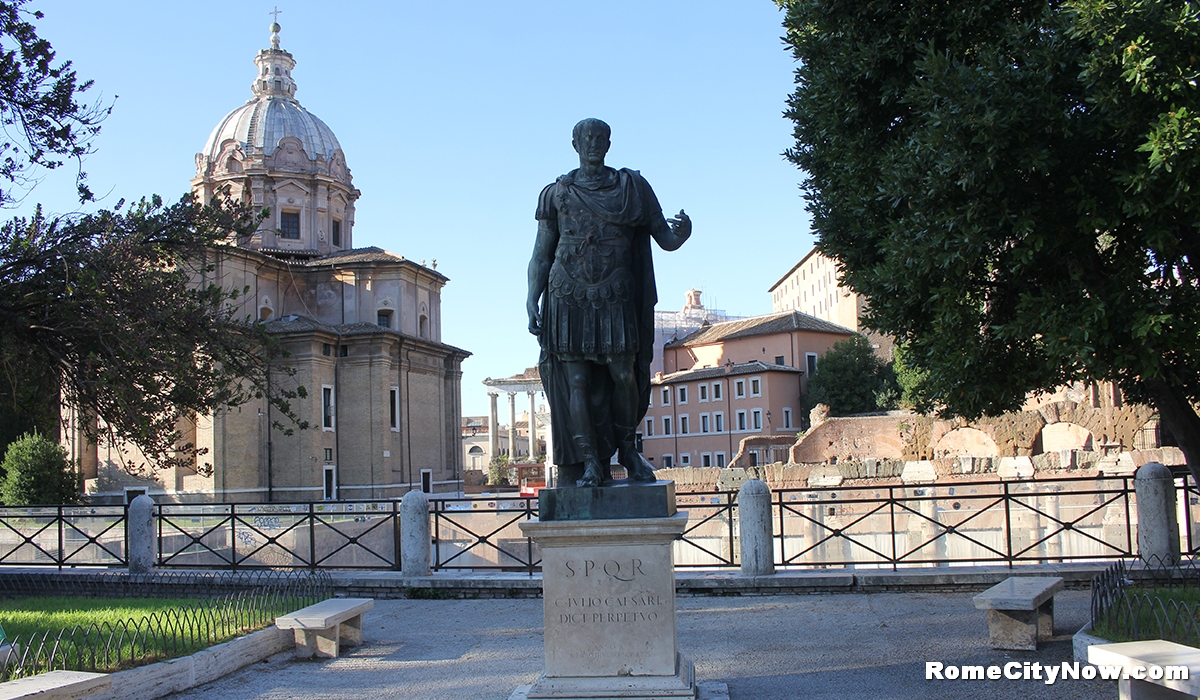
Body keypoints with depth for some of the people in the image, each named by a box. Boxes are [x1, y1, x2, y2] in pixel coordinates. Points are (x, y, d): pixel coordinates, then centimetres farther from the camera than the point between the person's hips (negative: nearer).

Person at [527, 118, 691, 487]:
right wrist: (532, 300, -1)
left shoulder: (632, 187, 11)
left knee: (623, 374, -4)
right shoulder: (556, 193, 11)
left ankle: (628, 449, 16)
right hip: (568, 299, 0)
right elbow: (541, 254, 10)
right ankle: (590, 462, 0)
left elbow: (665, 239, 6)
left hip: (615, 299, 0)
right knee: (576, 381, -4)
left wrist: (681, 232, -18)